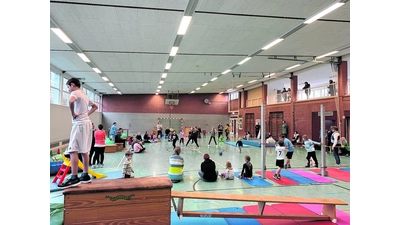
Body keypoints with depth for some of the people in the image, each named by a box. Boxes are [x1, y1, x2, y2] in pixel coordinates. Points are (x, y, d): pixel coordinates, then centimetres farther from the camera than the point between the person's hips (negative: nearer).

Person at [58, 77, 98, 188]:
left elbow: (71, 101, -30)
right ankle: (85, 175, 14)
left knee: (73, 150, -12)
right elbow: (95, 106, 33)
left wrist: (73, 114, -17)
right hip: (87, 122, 9)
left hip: (79, 123, -9)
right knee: (84, 150, 11)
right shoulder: (85, 95, 22)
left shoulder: (75, 92, -5)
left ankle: (74, 178, -16)